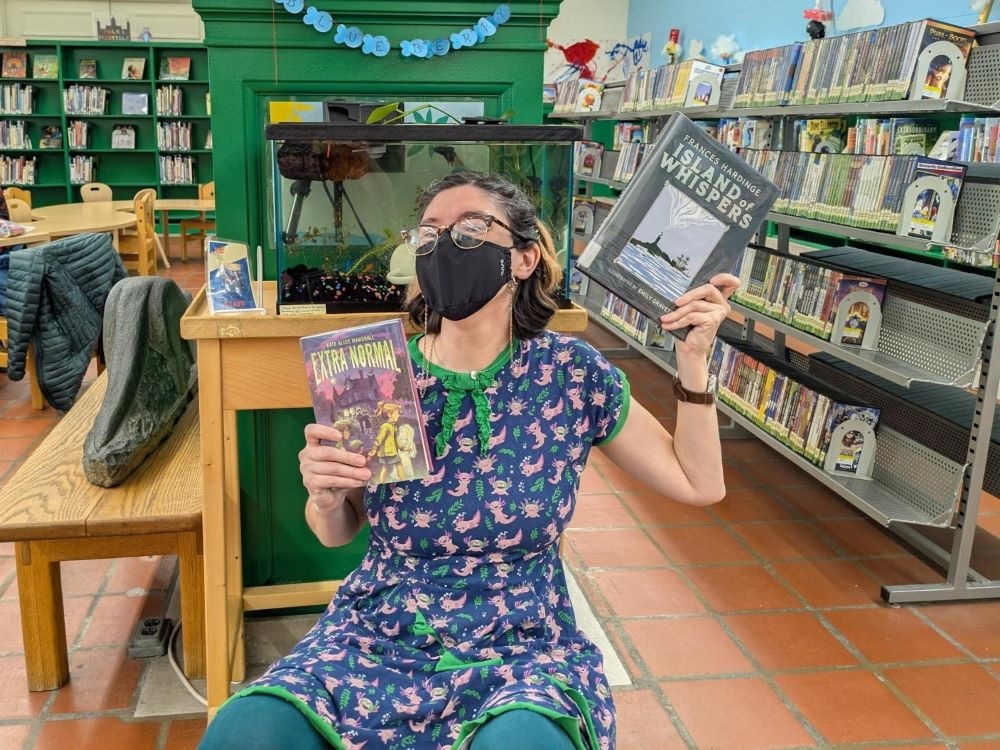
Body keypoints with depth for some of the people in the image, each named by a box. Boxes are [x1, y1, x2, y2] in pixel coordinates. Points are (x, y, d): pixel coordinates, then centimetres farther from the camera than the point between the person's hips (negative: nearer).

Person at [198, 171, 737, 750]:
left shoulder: (569, 372, -6)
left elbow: (699, 483, 3)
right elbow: (338, 534, 10)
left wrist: (693, 359, -7)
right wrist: (325, 498, -13)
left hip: (523, 650, -1)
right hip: (378, 638, 2)